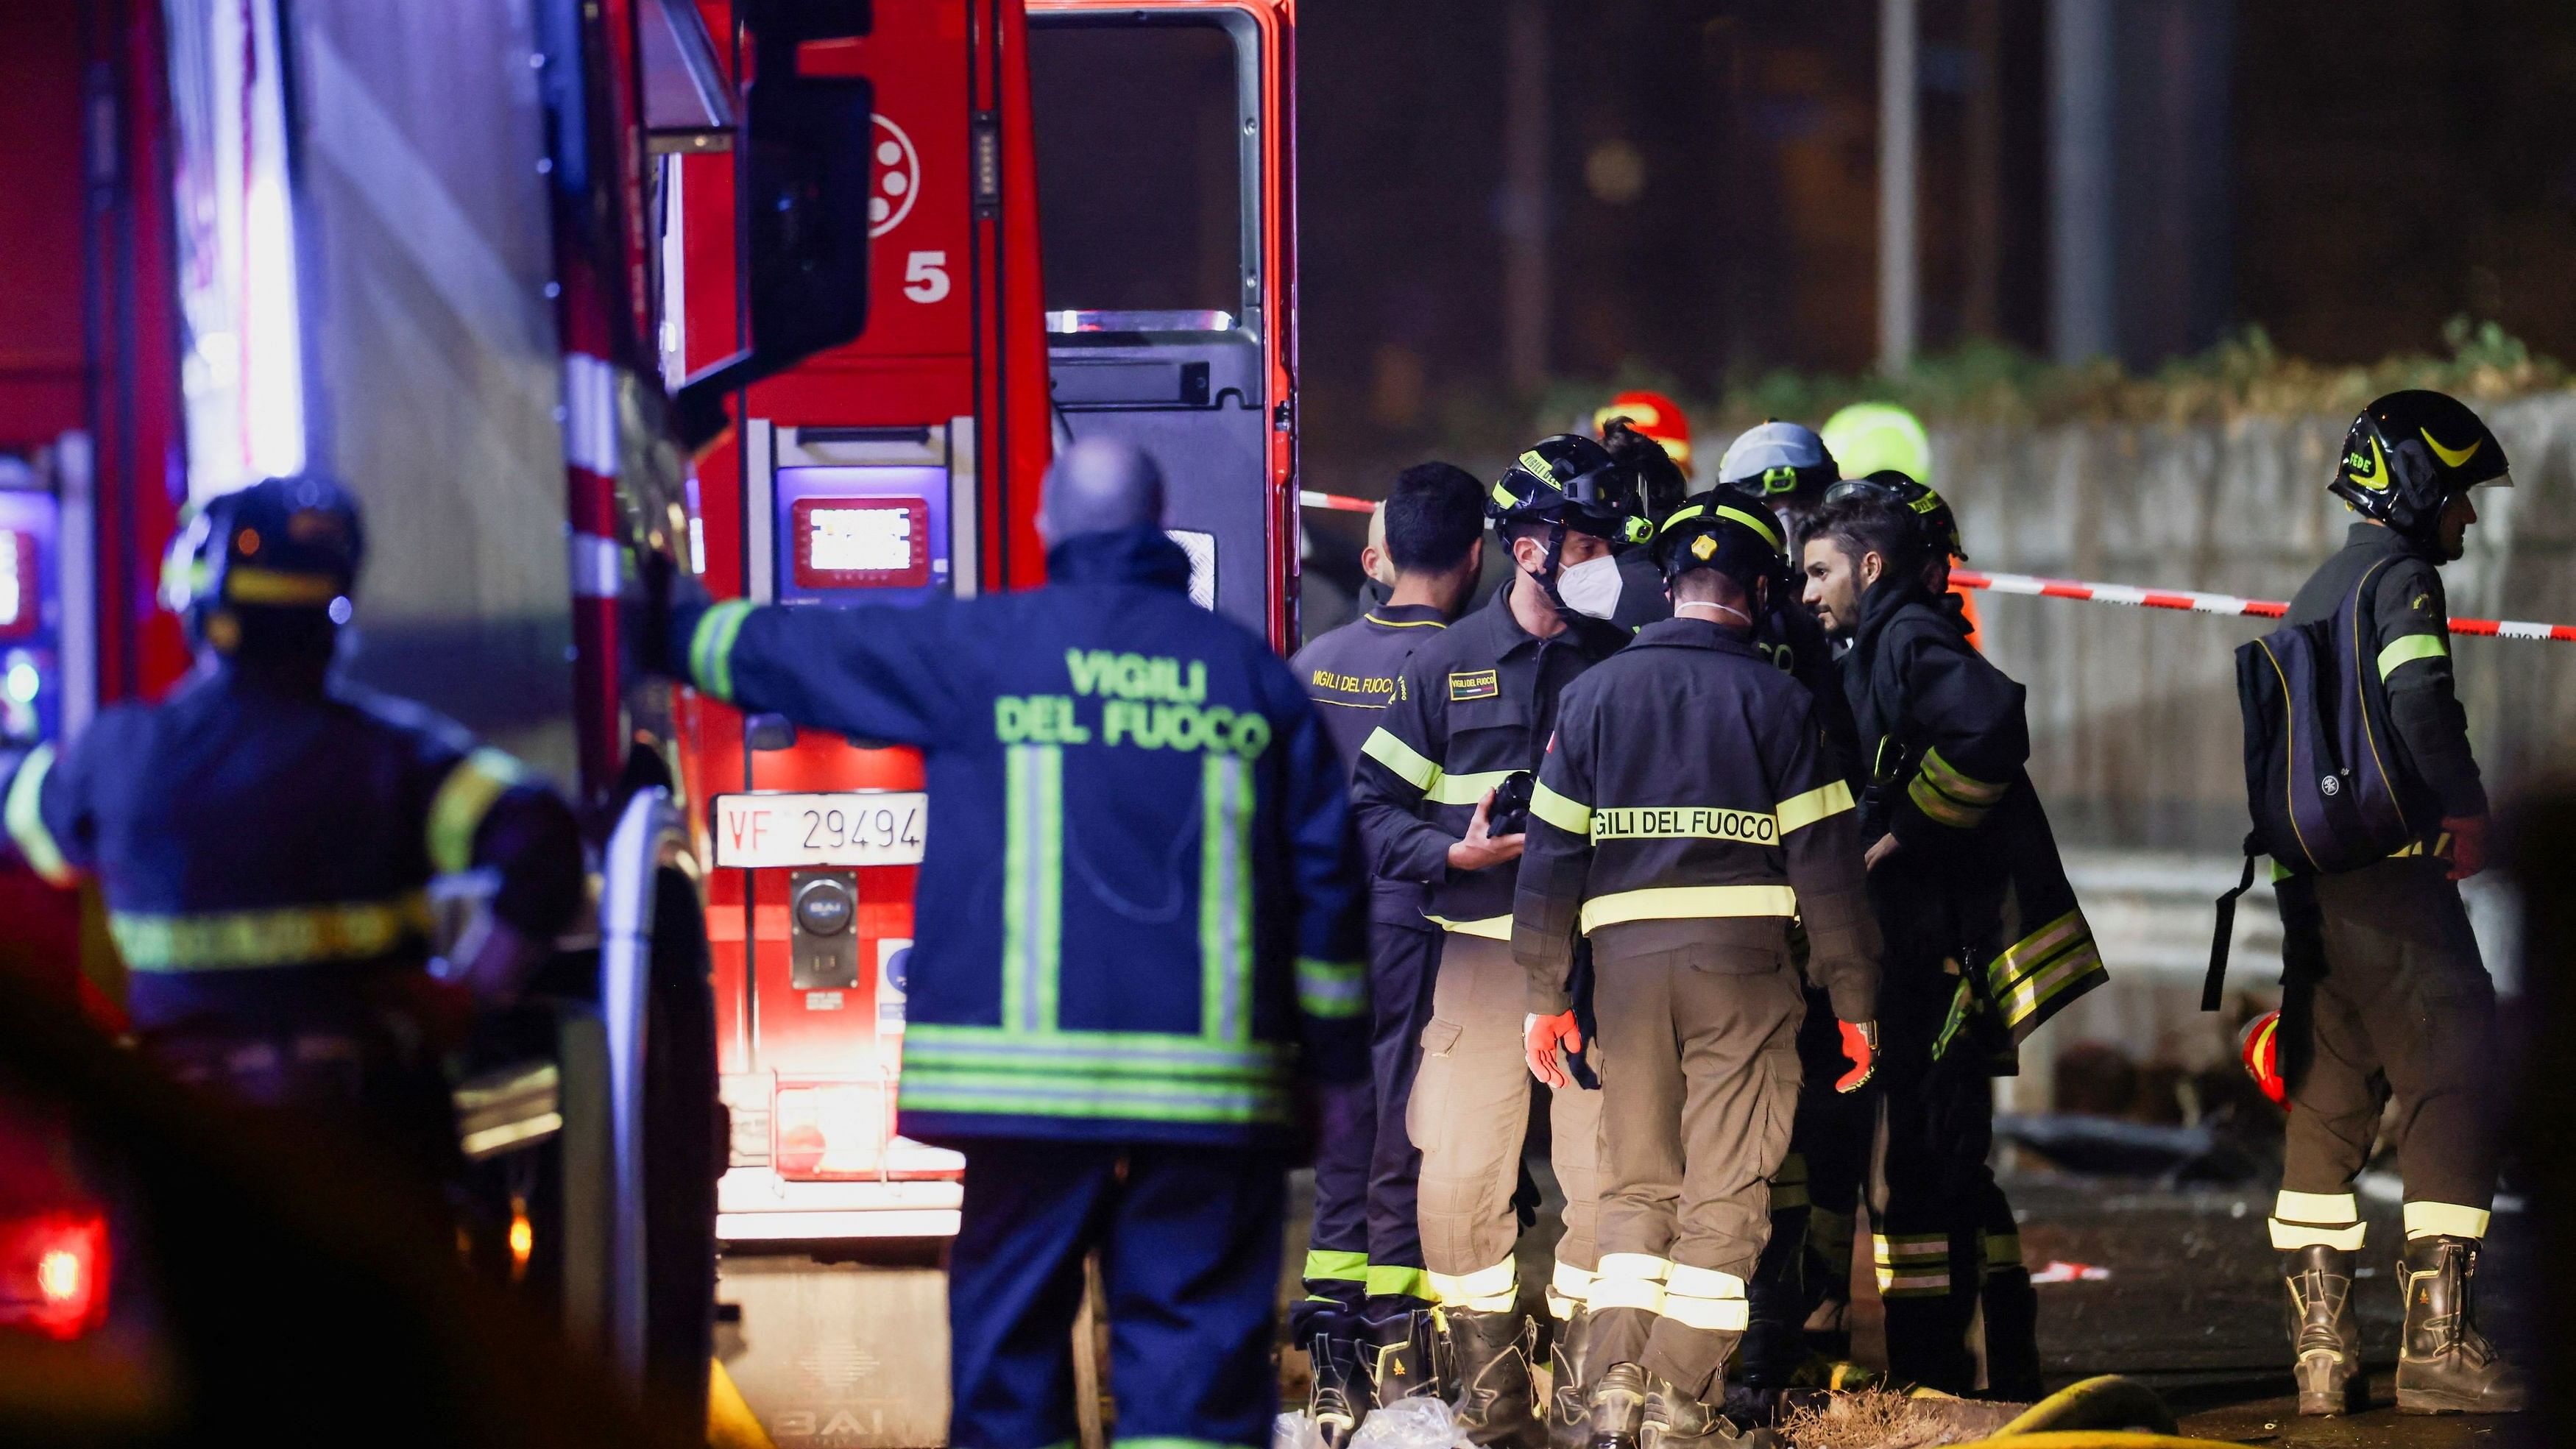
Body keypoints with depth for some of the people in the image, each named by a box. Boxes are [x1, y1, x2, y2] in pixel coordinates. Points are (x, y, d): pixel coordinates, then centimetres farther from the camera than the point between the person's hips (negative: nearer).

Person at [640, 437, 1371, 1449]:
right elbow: (1325, 882, 11)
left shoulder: (974, 646, 3)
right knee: (1198, 1324, 0)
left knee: (1011, 1327, 5)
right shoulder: (1255, 673, 10)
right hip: (1214, 1077, 1)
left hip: (1031, 1060, -1)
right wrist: (1335, 1062, 17)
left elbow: (784, 655, 14)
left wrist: (668, 630, 32)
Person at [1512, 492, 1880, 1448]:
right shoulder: (1778, 700, 1)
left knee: (1635, 1184, 13)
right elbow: (1825, 860, -1)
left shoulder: (1594, 693, 9)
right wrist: (1854, 1002, 4)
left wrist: (1545, 993, 14)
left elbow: (1551, 849, 8)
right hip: (1745, 965, -3)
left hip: (1624, 959, 3)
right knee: (1726, 1190, 0)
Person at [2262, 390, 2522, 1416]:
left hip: (2309, 882, 9)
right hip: (2391, 873, -9)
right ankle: (2436, 1341, -12)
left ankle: (2320, 1350, 10)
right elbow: (2417, 705, -22)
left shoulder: (2317, 595, 21)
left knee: (2328, 1101, 10)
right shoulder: (2399, 577, -6)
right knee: (2450, 1082, -6)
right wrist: (2466, 811, -10)